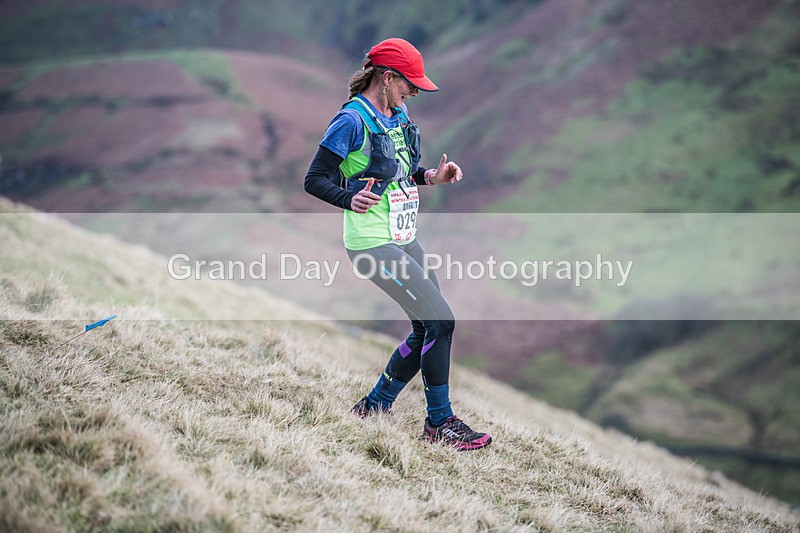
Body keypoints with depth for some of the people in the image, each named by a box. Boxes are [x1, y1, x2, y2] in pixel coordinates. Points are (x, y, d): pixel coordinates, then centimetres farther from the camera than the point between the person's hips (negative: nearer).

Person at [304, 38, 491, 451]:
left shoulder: (399, 117, 12)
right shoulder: (352, 121, -15)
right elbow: (314, 180, -16)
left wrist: (430, 177, 5)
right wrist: (350, 198, -33)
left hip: (404, 239, 9)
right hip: (373, 243, -9)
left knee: (428, 329, 9)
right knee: (440, 321, -12)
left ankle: (374, 407, 24)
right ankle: (440, 422, 0)